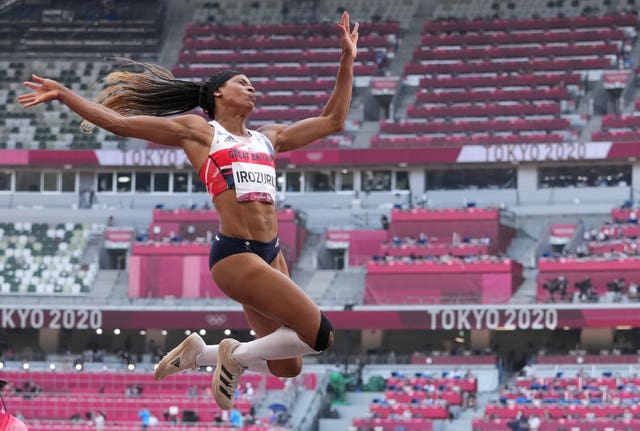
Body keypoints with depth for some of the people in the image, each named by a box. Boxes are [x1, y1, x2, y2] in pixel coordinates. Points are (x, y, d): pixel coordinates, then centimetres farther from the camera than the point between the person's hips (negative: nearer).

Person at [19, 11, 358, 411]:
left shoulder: (269, 138, 21)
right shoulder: (198, 130, 5)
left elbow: (333, 121, 26)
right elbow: (119, 122, 3)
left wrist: (348, 60, 23)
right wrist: (62, 93, -3)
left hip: (271, 253, 7)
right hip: (235, 254, -7)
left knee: (285, 368, 9)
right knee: (320, 333, -14)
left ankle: (199, 353, 24)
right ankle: (237, 355, 5)